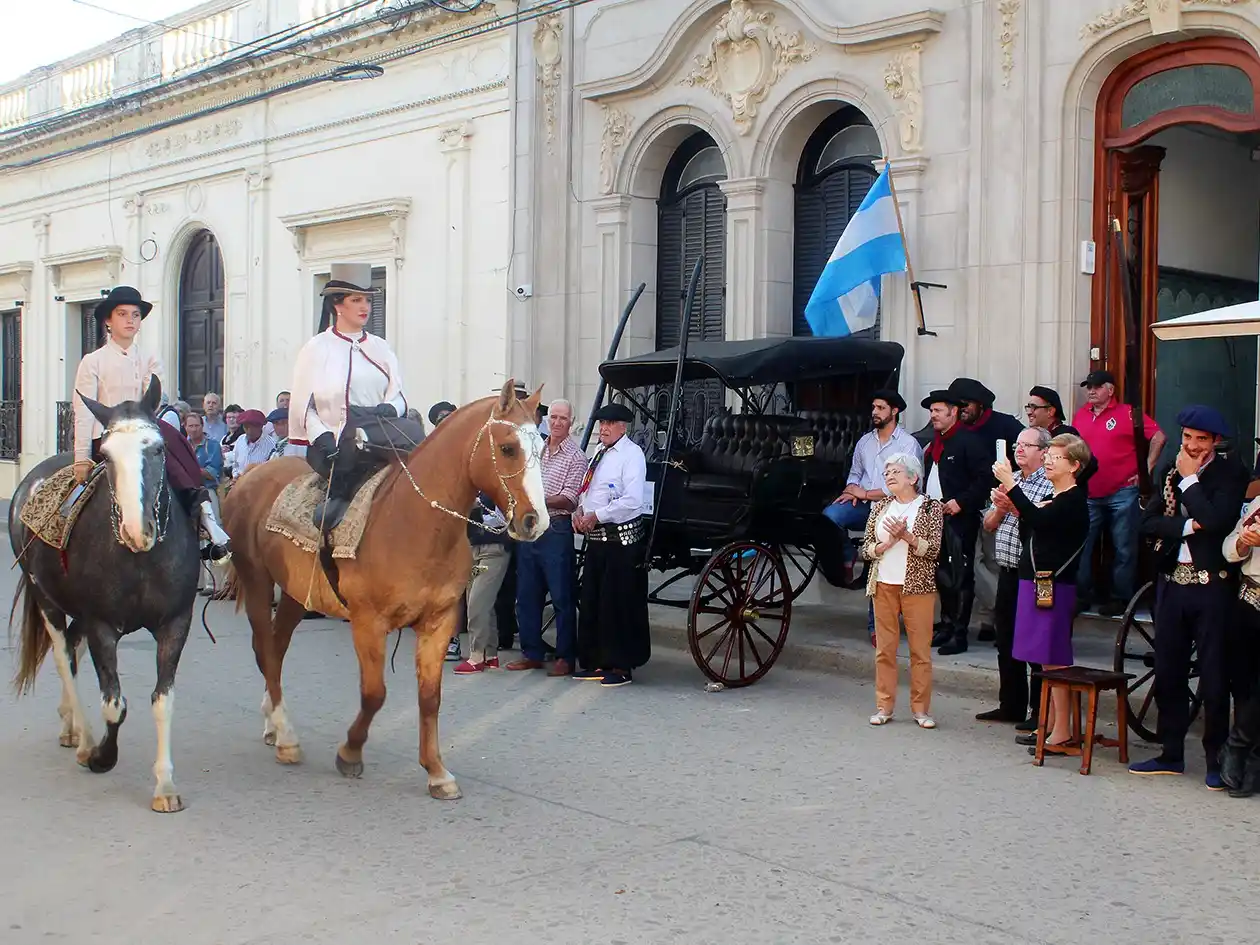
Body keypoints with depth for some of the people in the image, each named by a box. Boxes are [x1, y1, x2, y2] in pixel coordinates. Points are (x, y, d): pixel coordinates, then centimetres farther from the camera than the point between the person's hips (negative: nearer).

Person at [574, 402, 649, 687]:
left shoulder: (631, 454, -10)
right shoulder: (599, 453, 14)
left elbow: (632, 501, -20)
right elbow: (585, 490, 24)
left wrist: (596, 516, -17)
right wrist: (580, 510, 3)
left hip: (622, 538, -8)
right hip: (596, 538, 8)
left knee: (619, 603, -3)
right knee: (591, 600, 12)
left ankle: (621, 666, 5)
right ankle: (596, 661, 23)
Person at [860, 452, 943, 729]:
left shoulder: (931, 507, -1)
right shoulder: (880, 507, 11)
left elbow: (933, 550, -9)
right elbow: (866, 548, 7)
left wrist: (906, 536, -20)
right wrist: (886, 544, -11)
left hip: (917, 586, -3)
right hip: (883, 585, 3)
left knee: (921, 649, 0)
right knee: (884, 649, 5)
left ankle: (921, 708, 8)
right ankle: (884, 706, 12)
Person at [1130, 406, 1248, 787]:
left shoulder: (1231, 471, -5)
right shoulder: (1168, 471, 10)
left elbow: (1217, 521, -20)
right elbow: (1148, 522, 2)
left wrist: (1190, 479, -11)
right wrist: (1187, 525, -13)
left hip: (1212, 585, -5)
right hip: (1172, 581, 5)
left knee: (1214, 677, 1)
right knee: (1168, 674, 11)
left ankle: (1217, 760, 13)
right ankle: (1171, 754, 23)